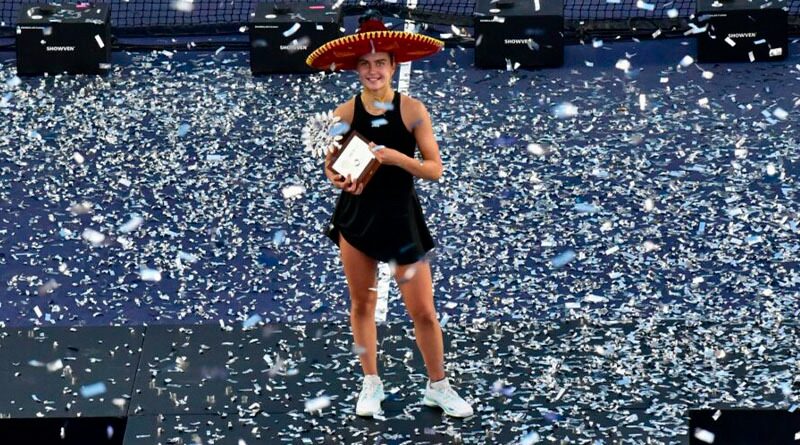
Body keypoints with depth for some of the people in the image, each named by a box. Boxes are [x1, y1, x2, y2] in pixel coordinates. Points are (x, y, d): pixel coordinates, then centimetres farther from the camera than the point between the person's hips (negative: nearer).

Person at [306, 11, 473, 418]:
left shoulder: (412, 110, -8)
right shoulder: (346, 112, -3)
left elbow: (434, 169, -8)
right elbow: (332, 165, 5)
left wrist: (396, 158, -24)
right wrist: (339, 179, -17)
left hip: (401, 217, -2)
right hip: (357, 216, 2)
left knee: (423, 311, 1)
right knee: (362, 304, 11)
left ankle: (438, 387, 19)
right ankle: (371, 384, 27)